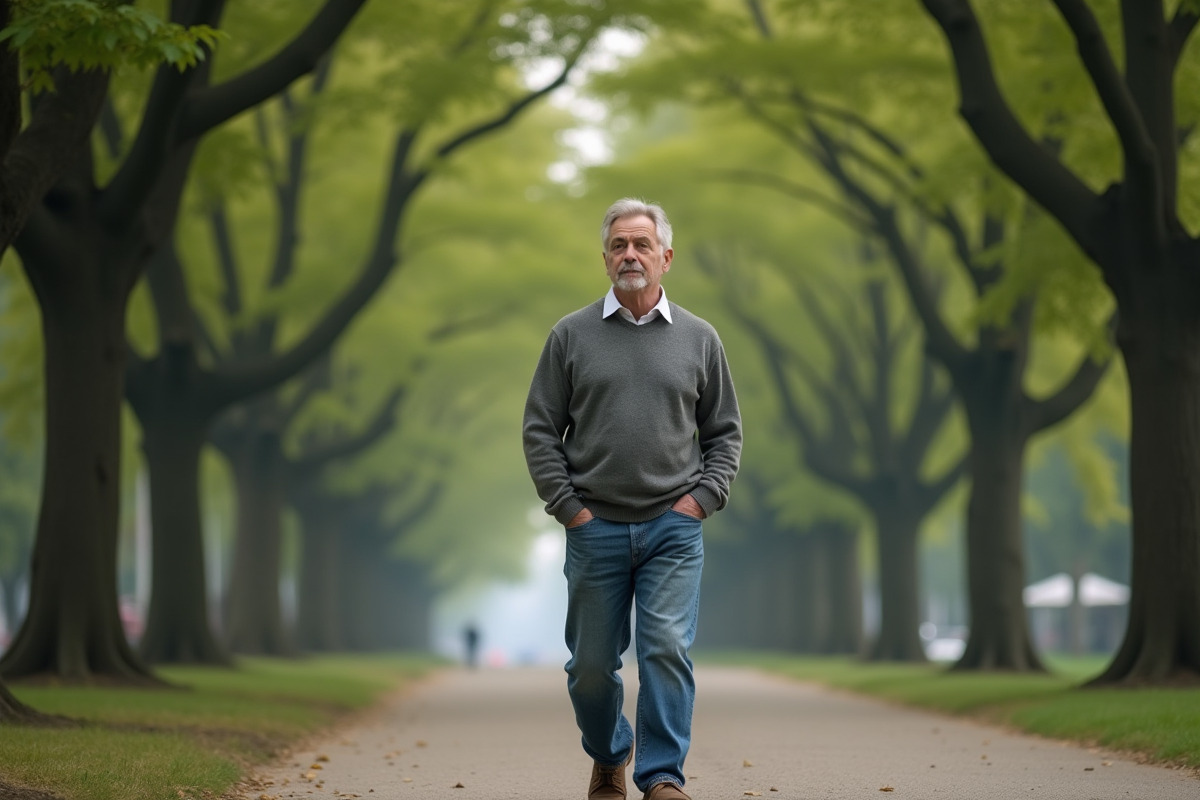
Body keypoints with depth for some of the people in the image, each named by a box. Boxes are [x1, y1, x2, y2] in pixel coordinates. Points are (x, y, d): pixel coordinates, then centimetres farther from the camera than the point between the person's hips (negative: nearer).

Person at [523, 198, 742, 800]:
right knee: (592, 664, 7)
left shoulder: (698, 339, 7)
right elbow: (540, 429, 4)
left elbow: (725, 432, 12)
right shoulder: (572, 335, 5)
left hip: (674, 527, -1)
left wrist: (703, 497, -1)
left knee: (667, 648, -14)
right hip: (595, 527, 1)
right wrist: (567, 505, -4)